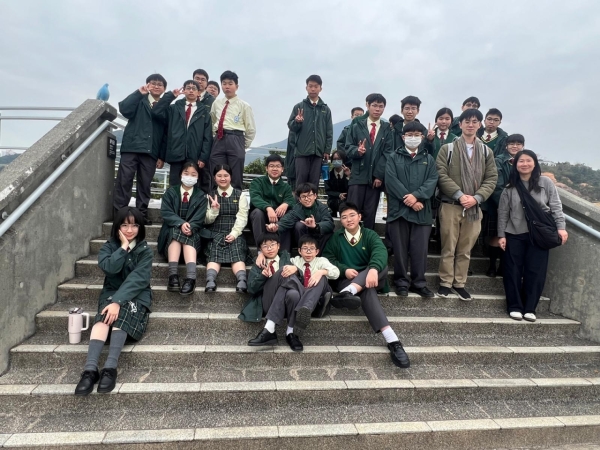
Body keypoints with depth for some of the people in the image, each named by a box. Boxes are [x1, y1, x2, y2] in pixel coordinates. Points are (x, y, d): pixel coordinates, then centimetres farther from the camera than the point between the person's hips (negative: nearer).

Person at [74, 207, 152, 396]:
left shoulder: (145, 250, -1)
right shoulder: (109, 247, 6)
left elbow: (137, 279, -15)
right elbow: (109, 267, -15)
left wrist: (118, 301, -27)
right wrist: (124, 247, -14)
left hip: (137, 296, -1)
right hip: (111, 293, 2)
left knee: (120, 315, -35)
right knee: (105, 316, -32)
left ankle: (110, 367, -41)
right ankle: (90, 369, -42)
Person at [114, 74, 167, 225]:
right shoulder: (139, 100, 11)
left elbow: (165, 134, 8)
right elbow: (124, 109, -8)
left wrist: (162, 156, 2)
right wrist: (139, 93, -7)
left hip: (151, 151, 1)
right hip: (132, 147, -1)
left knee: (145, 184, 2)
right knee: (124, 181, -4)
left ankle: (142, 214, 8)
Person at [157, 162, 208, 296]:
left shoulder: (201, 196, 10)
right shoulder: (170, 192, 10)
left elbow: (199, 218, -3)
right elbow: (166, 213, -5)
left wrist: (190, 227, -26)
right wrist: (181, 223, -25)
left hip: (192, 232, 0)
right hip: (171, 231, 1)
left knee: (188, 236, -34)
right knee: (176, 232, -34)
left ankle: (191, 277, -54)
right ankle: (173, 275, -48)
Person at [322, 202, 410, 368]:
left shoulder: (370, 235, 7)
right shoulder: (336, 237, 12)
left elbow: (380, 252, -15)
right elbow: (327, 258, 3)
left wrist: (373, 269, -40)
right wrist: (344, 269, -17)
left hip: (370, 277, 2)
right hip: (346, 279, -2)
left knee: (381, 265, -33)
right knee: (367, 290, -36)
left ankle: (347, 293, -59)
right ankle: (392, 340, -53)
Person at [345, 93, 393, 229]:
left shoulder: (387, 129, 10)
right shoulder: (357, 126, 11)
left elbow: (387, 153, 2)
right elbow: (348, 148, 6)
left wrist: (379, 175, -8)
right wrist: (357, 150, -17)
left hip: (376, 177, 1)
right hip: (358, 176, 0)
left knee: (370, 214, 3)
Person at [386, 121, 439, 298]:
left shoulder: (428, 159, 15)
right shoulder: (394, 157, 9)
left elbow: (432, 180, 1)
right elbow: (391, 180, -5)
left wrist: (416, 196, -15)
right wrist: (408, 199, -14)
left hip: (422, 210, 2)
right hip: (399, 208, -1)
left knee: (420, 248, 3)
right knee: (400, 248, 2)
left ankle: (419, 283, 13)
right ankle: (401, 282, 13)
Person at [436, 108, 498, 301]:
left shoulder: (486, 152, 12)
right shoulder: (447, 149, 3)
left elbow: (492, 178, 7)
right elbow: (441, 175, -6)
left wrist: (476, 198, -9)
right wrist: (460, 195, -15)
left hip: (474, 207, 3)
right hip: (450, 205, -2)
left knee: (466, 249, 8)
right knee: (448, 247, 2)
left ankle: (460, 283, 19)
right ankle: (445, 283, 13)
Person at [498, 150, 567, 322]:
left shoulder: (546, 182, 0)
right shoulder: (510, 187, 2)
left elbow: (556, 207, 1)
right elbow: (503, 212, 4)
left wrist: (561, 227, -10)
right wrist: (501, 235, 0)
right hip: (514, 234, 1)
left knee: (536, 271, 2)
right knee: (513, 271, 2)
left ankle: (529, 308, 13)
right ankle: (515, 307, 13)